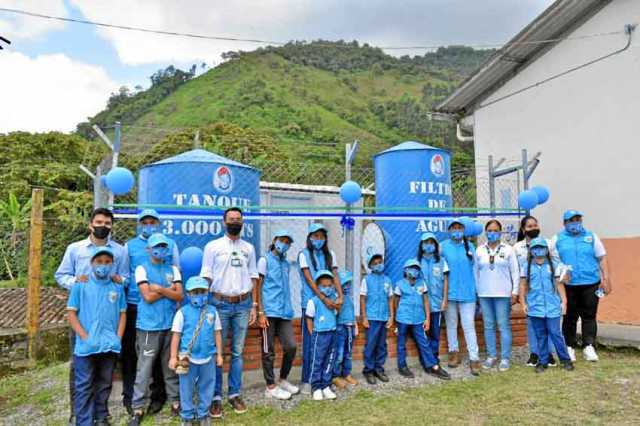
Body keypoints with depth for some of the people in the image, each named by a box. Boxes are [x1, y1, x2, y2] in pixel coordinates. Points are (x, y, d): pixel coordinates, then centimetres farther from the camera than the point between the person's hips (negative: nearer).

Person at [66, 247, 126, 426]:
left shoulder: (117, 287, 5)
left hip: (110, 346, 3)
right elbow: (72, 313, -3)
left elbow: (123, 314, 8)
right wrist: (85, 337, -11)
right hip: (86, 346, -3)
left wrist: (118, 338, -2)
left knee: (104, 384, 15)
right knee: (85, 386, 3)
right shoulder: (81, 285, -2)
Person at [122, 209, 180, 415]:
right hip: (134, 306, 1)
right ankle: (130, 397, 22)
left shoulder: (170, 244, 8)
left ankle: (158, 396, 21)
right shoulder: (130, 246, 10)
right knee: (131, 352, 7)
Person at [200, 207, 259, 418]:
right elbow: (206, 277, -2)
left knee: (238, 351, 9)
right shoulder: (212, 246, 0)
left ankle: (235, 394, 20)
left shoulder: (249, 248, 9)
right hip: (220, 303, -3)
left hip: (243, 304, 3)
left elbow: (253, 277, 11)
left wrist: (254, 305, 6)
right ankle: (216, 396, 13)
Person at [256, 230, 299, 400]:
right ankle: (270, 386, 15)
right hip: (269, 312, -6)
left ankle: (283, 380, 24)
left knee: (291, 346, 3)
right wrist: (261, 313, -12)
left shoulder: (286, 263, 18)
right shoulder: (265, 260, 0)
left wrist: (288, 309, 17)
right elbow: (258, 287, -5)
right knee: (269, 351, 3)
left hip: (284, 312, 6)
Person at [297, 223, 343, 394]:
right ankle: (307, 380, 8)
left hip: (328, 303, 4)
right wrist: (324, 298, -21)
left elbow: (335, 276, 1)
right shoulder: (304, 255, -3)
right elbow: (309, 280, -12)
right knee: (309, 343, 0)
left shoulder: (330, 255, 10)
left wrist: (340, 297, -15)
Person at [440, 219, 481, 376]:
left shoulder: (470, 246, 3)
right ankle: (454, 352, 27)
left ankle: (474, 359, 3)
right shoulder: (443, 246, -2)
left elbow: (475, 268, 7)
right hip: (449, 292, 0)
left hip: (467, 292, 0)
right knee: (451, 324, 13)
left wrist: (476, 289, 6)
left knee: (469, 325, -2)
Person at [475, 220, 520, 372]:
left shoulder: (508, 249, 1)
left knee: (504, 326, 0)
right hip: (484, 294, 2)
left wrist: (515, 292, -3)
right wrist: (476, 292, 6)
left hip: (503, 293, -2)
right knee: (488, 326, 8)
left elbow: (515, 272, 2)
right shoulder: (479, 250, 6)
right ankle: (491, 356, 18)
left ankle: (505, 358, 9)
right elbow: (476, 272, 8)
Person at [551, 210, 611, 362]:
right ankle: (570, 347, 15)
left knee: (589, 316, 1)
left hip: (590, 284, 1)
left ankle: (588, 347, 7)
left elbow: (602, 258, 9)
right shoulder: (557, 239, 8)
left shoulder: (591, 237, 11)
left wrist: (606, 278, 1)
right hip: (568, 285, -1)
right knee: (570, 318, 5)